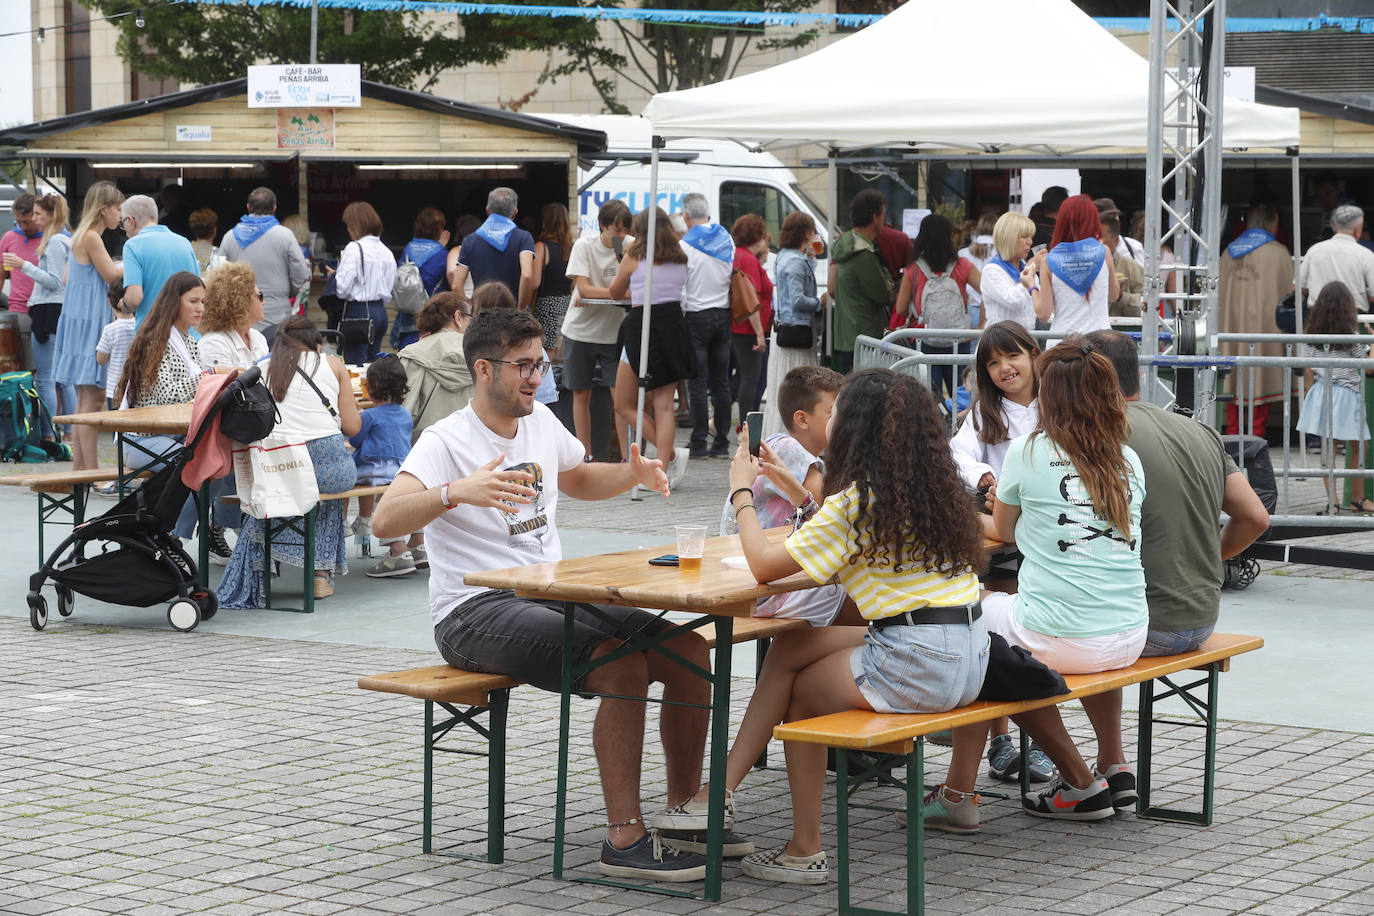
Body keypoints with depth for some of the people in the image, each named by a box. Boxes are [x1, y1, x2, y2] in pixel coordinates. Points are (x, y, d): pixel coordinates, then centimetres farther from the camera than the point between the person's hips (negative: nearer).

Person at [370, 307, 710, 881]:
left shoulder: (541, 421, 12)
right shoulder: (446, 442, -11)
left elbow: (578, 480, 33)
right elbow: (385, 521, -26)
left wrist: (632, 474, 12)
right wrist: (457, 491, -42)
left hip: (553, 596, 8)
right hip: (476, 612, -8)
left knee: (689, 650, -8)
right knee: (622, 664, -30)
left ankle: (684, 810, 6)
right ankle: (624, 839, -25)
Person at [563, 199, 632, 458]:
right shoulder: (584, 246, -6)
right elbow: (584, 289, -15)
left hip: (613, 331, 1)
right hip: (581, 330, -1)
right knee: (581, 394, 5)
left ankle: (626, 455, -1)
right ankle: (586, 455, 14)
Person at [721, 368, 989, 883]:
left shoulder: (854, 502, -12)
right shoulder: (930, 489, 11)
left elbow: (763, 565, -11)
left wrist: (742, 492, 2)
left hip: (916, 663, -8)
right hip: (968, 655, 8)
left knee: (798, 689, 14)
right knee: (792, 649, 19)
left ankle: (805, 851, 16)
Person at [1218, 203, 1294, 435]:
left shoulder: (1229, 251, 9)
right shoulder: (1278, 253, -4)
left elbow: (1220, 292, 13)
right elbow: (1289, 292, -1)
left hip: (1231, 323, 5)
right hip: (1263, 323, -5)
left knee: (1234, 378, 8)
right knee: (1260, 380, -1)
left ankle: (1233, 434, 10)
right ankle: (1256, 433, -3)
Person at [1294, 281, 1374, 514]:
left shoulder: (1310, 334, 0)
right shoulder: (1351, 336, -10)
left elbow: (1308, 370, 4)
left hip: (1321, 392, 4)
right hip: (1347, 394, -4)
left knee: (1327, 445, 4)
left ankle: (1332, 500, 0)